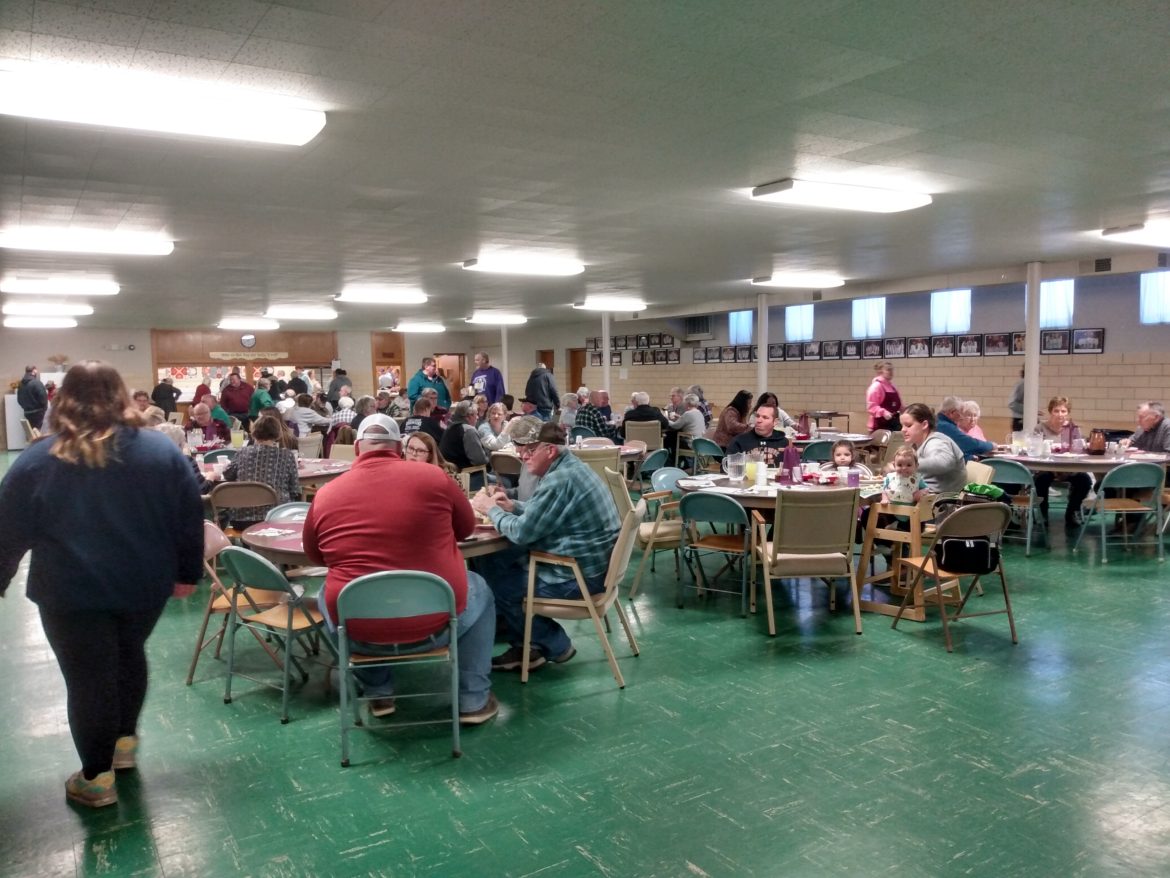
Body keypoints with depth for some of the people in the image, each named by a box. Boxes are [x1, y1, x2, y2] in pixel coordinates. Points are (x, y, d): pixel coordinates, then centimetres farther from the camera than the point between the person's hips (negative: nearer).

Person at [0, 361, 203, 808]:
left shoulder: (38, 460, -7)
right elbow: (190, 517, 0)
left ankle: (96, 778, 19)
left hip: (71, 591, -2)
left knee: (87, 676, 8)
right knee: (129, 657, 24)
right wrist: (187, 572, 10)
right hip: (143, 584, 3)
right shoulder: (162, 450, -4)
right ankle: (125, 741, 39)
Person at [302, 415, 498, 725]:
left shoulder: (325, 494, -3)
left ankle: (378, 694, 34)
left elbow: (315, 556, 16)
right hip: (434, 622, -1)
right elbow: (466, 528, 13)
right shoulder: (433, 477, -5)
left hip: (359, 632, 1)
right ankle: (473, 700, 27)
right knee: (478, 589, 30)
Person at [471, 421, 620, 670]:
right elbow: (543, 511, 22)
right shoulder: (569, 466, 8)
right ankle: (524, 646, 16)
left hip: (579, 575, -10)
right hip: (586, 561, 10)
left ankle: (556, 646, 13)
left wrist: (491, 509, -5)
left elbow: (522, 532, -21)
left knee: (493, 581, 0)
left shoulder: (559, 480, -25)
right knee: (493, 561, 11)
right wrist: (511, 505, 6)